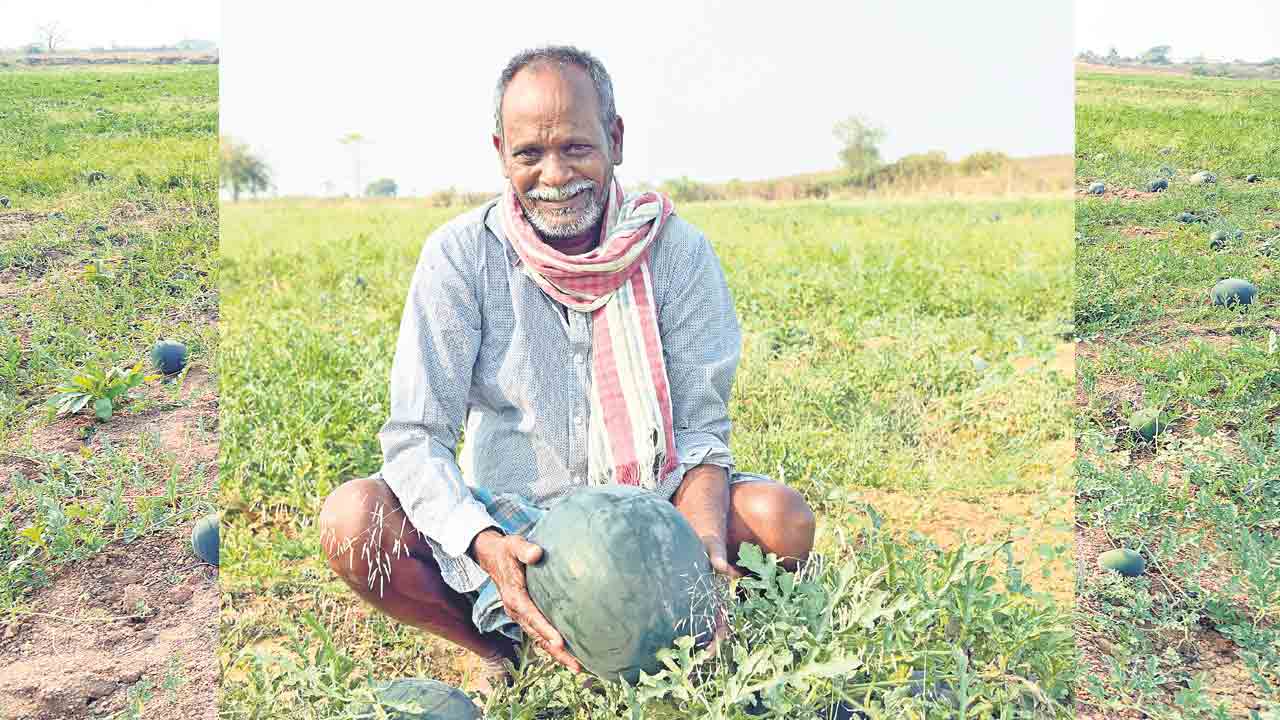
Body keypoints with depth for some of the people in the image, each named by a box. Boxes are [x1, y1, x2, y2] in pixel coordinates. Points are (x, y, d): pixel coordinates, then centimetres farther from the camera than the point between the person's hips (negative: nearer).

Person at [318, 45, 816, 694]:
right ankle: (496, 652, 2)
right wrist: (485, 544, -34)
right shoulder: (461, 253, -11)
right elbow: (416, 437, -15)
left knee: (782, 516, -25)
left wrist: (705, 546, -27)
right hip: (506, 521, 0)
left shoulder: (676, 250, -8)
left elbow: (699, 427, -7)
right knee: (351, 519, -25)